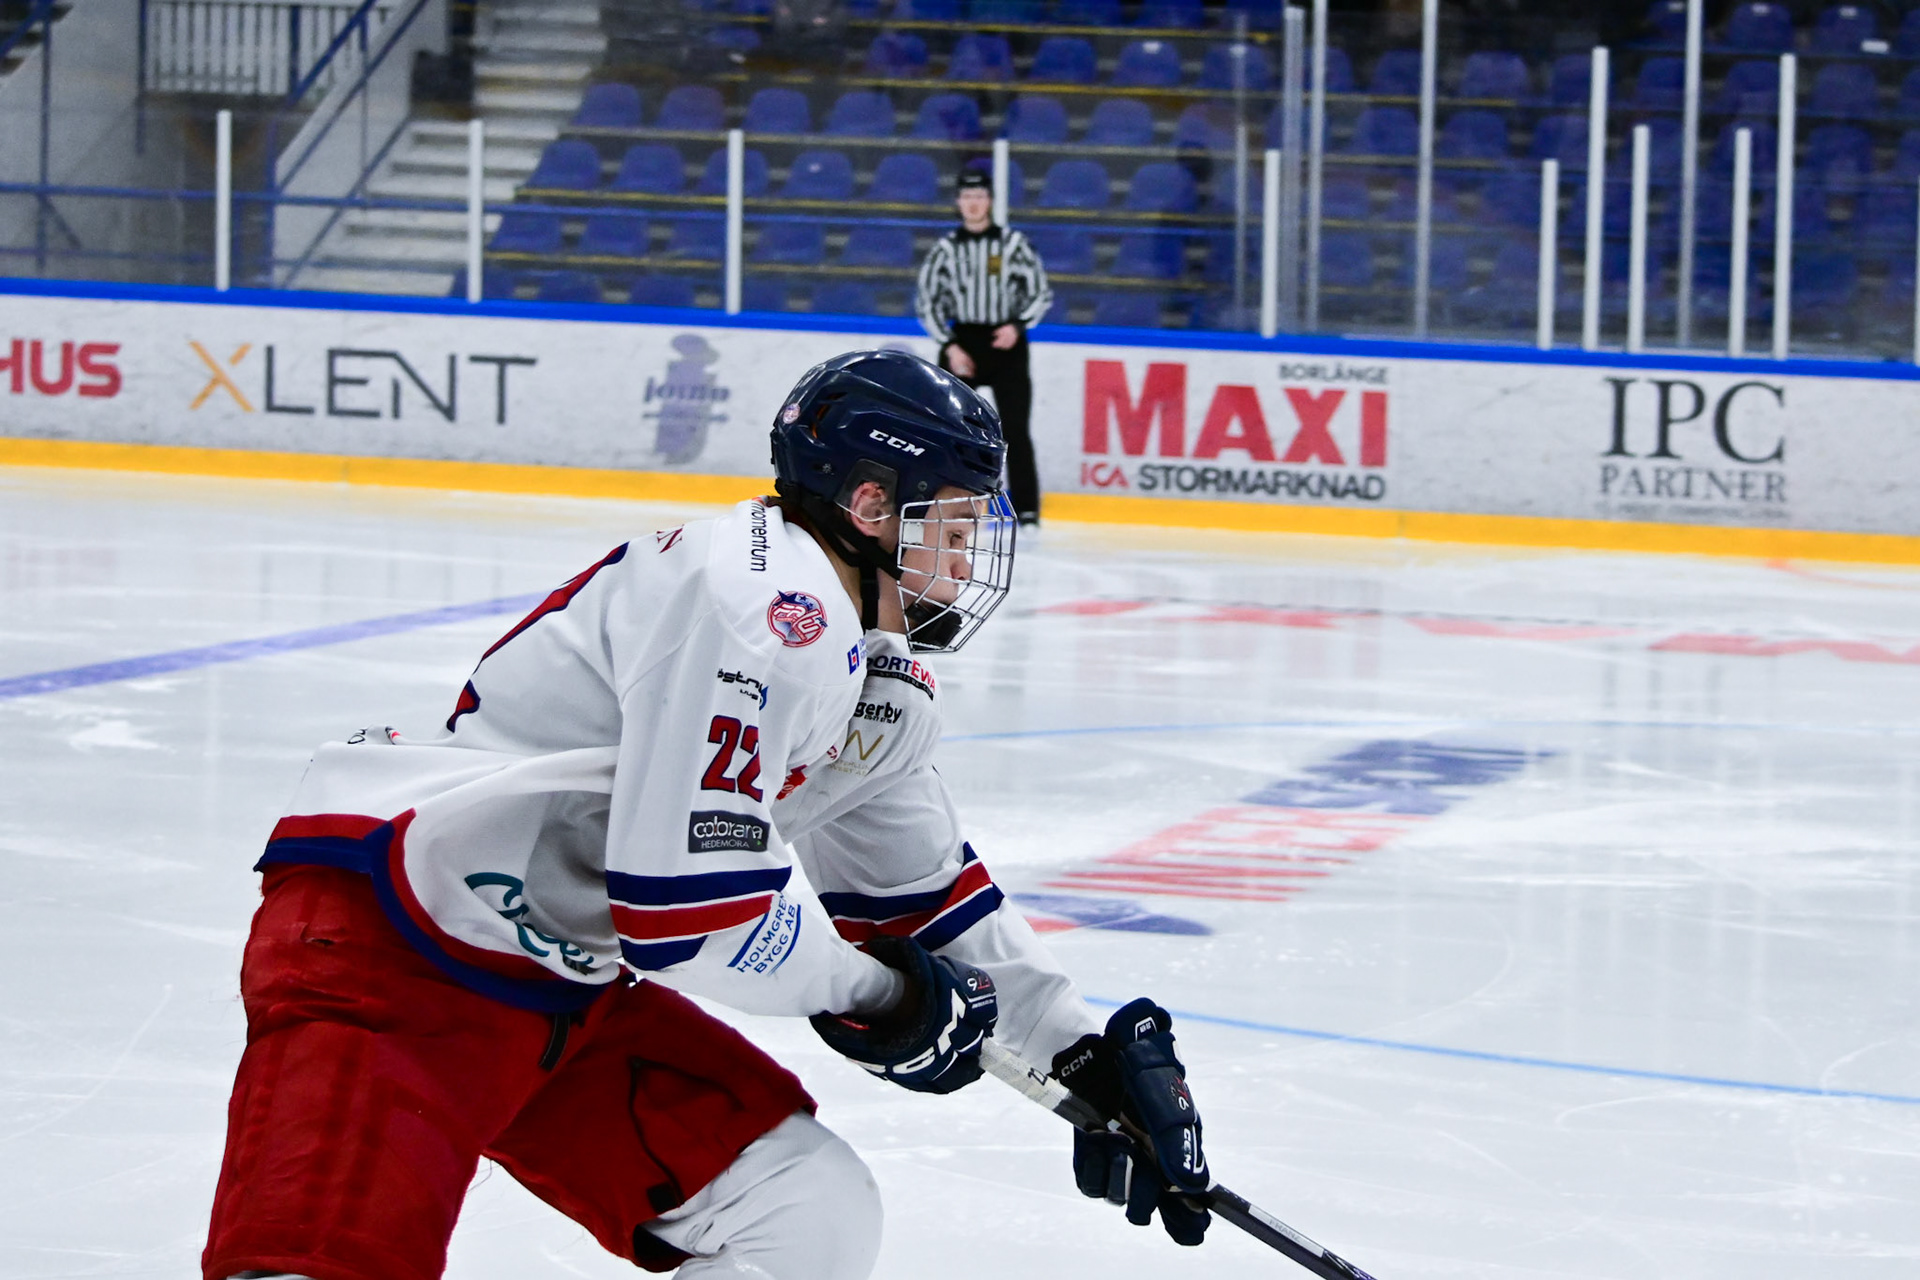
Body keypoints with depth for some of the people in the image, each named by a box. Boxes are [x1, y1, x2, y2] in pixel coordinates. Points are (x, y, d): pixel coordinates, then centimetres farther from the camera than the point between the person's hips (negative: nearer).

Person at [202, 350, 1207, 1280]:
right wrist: (877, 994, -8)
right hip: (381, 940, -10)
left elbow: (927, 895, 25)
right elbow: (690, 909, -24)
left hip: (569, 987, 10)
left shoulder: (882, 682, 12)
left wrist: (1086, 1052, 18)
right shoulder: (764, 604, -21)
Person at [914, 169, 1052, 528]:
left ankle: (1026, 509, -1)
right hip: (962, 342, 2)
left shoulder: (1013, 243, -1)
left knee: (1014, 430, -6)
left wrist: (1017, 326, -13)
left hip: (1006, 344, -1)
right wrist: (950, 347, -5)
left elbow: (1041, 293, 3)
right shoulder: (946, 247, 2)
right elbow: (927, 301, 5)